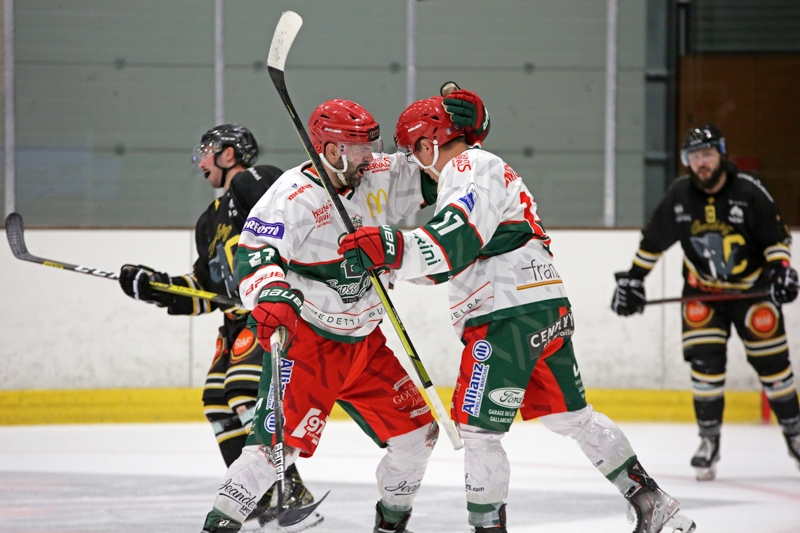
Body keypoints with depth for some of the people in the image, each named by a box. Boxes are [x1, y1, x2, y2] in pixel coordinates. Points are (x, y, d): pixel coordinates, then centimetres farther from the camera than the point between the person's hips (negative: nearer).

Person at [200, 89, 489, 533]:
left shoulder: (378, 176, 3)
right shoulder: (293, 196, -17)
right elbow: (254, 253, -21)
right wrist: (269, 295, -40)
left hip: (366, 341, 7)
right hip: (305, 340, -7)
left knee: (417, 431, 7)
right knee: (281, 439, -18)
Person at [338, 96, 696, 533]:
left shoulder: (469, 170, -9)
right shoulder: (484, 169, 24)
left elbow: (460, 239, -29)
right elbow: (451, 261, 28)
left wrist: (393, 248, -41)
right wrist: (389, 258, 21)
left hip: (511, 318, -11)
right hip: (548, 313, 11)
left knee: (475, 429, -7)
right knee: (573, 417, 19)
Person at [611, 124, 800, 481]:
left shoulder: (749, 191, -16)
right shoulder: (680, 195, -8)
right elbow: (653, 239, 4)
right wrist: (633, 279, 3)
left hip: (752, 288, -2)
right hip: (703, 291, 2)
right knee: (705, 361, -11)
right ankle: (709, 440, 0)